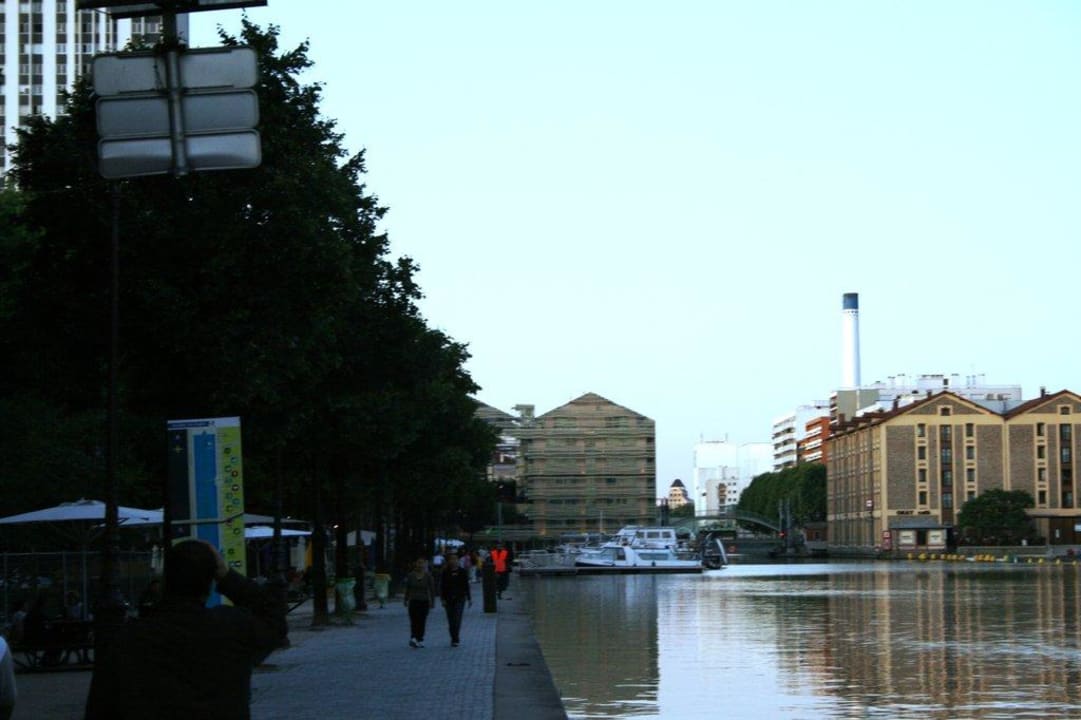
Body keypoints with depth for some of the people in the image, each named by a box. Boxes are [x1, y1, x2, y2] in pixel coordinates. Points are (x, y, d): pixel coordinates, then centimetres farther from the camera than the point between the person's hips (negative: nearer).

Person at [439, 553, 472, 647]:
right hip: (449, 599, 1)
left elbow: (466, 585, 9)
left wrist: (469, 598, 8)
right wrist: (443, 599, -5)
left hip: (460, 598, -1)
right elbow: (442, 586, 3)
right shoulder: (445, 572, 3)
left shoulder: (462, 571, 4)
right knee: (451, 620, 5)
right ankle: (455, 638, 19)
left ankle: (455, 639, -13)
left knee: (457, 619, -13)